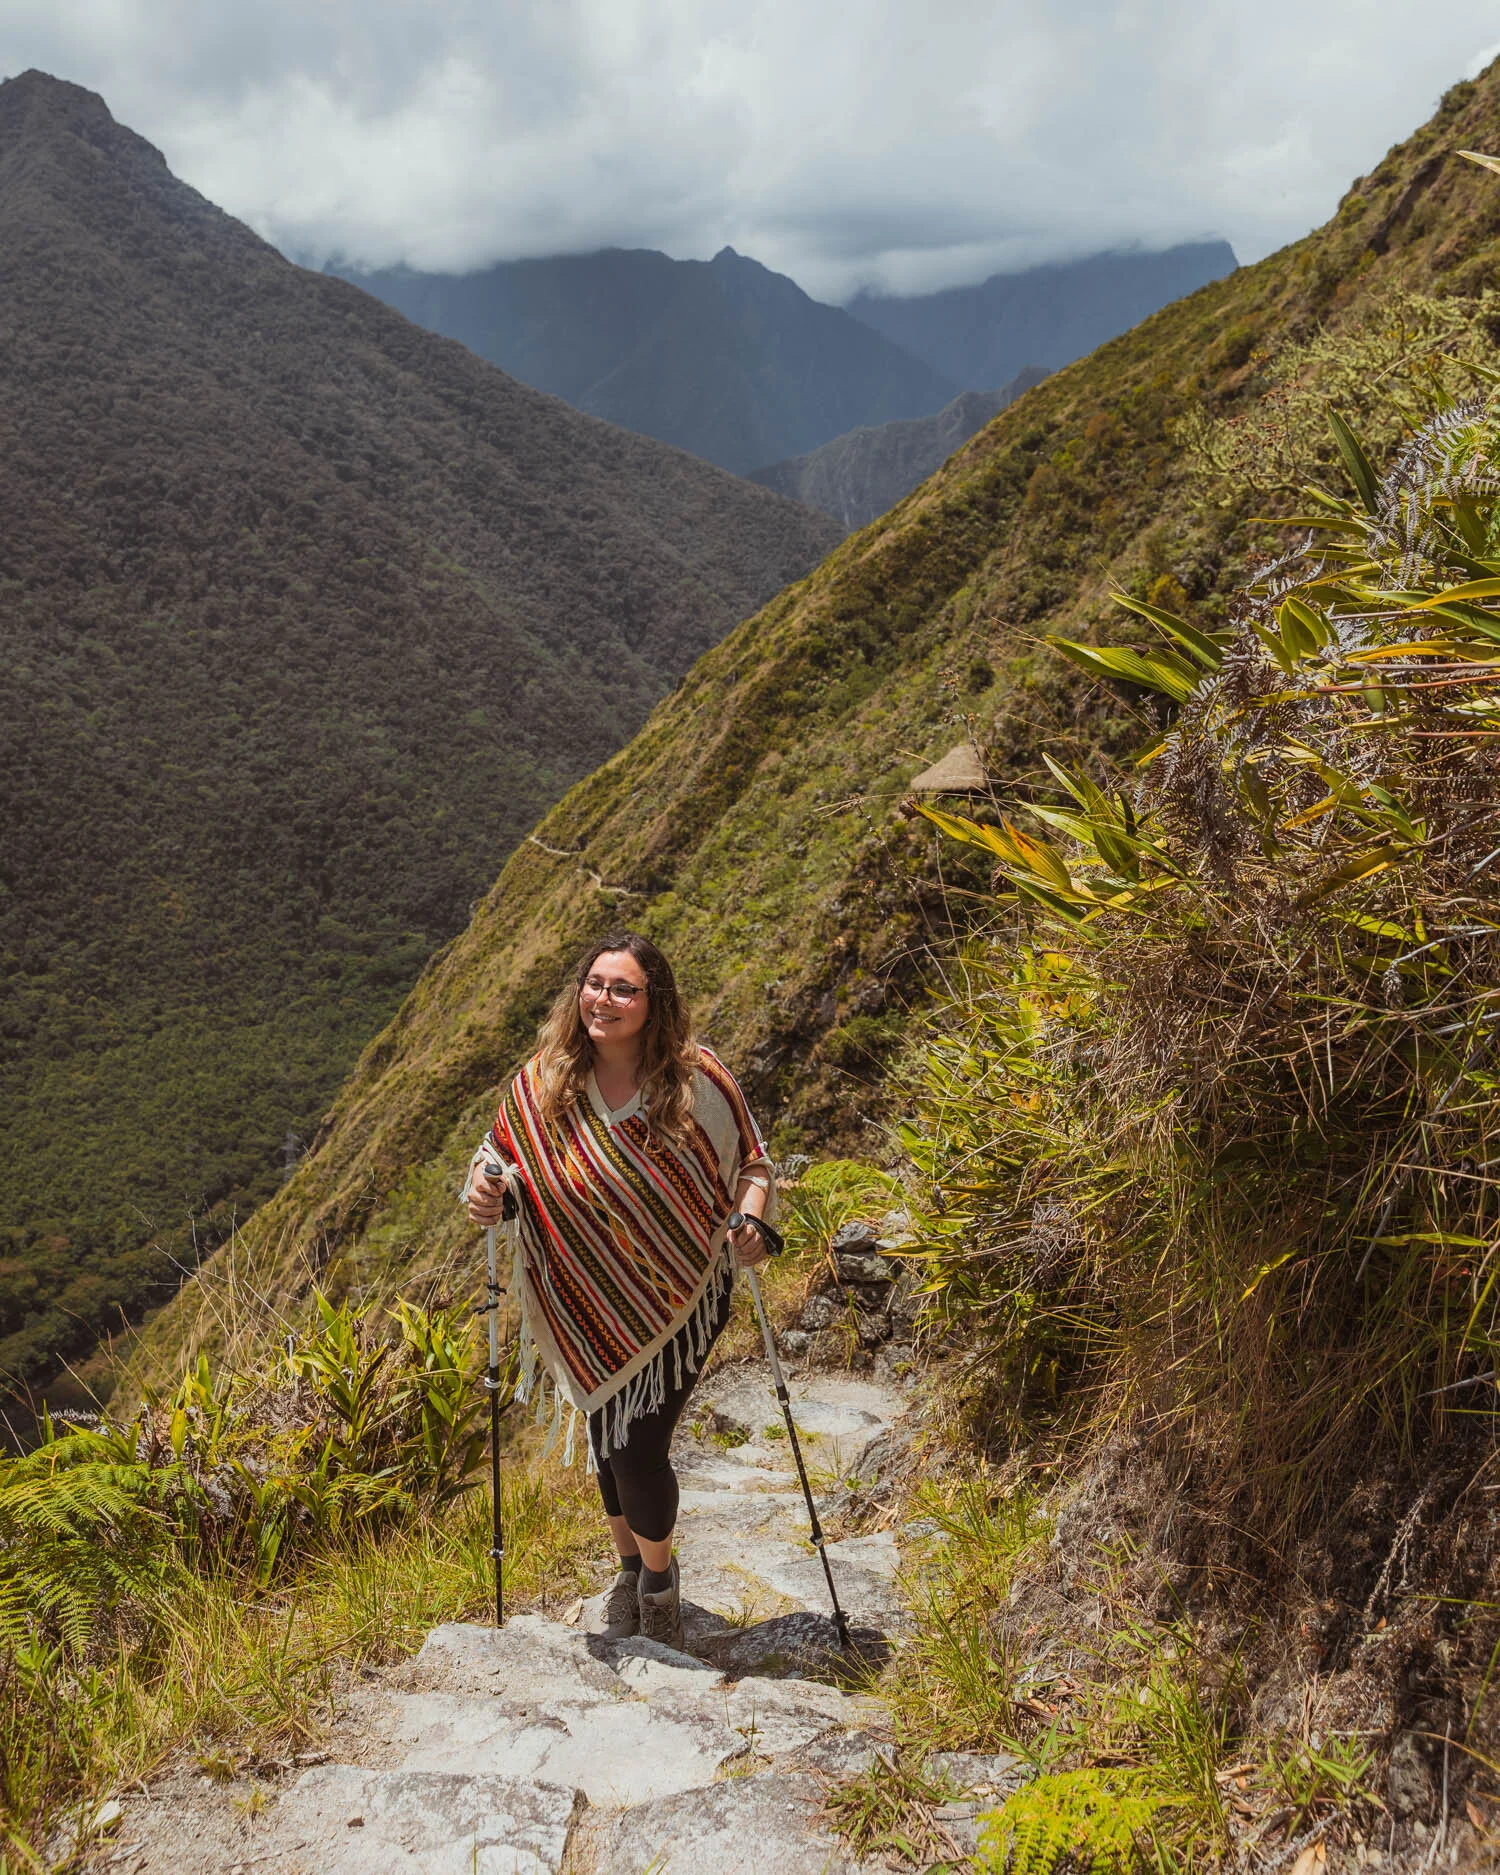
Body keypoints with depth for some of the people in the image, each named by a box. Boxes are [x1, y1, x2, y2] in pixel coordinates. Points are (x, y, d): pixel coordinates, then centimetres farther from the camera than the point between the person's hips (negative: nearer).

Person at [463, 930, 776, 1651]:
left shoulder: (698, 1080, -14)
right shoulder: (543, 1082, -8)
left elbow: (751, 1164, -3)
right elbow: (500, 1155, 5)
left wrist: (751, 1219, -22)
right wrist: (484, 1189, -18)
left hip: (678, 1302, -3)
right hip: (588, 1310, 3)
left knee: (640, 1449, -5)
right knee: (607, 1445, 17)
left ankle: (660, 1584, 26)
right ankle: (629, 1569, 46)